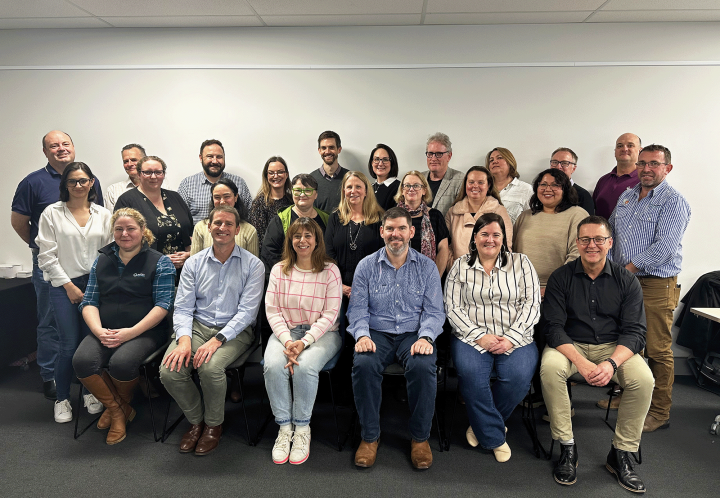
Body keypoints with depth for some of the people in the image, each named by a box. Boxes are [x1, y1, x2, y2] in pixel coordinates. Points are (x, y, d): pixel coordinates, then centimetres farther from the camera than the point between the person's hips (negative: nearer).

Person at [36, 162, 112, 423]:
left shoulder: (103, 215, 8)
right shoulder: (52, 213, 1)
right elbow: (47, 255, -2)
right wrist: (69, 286, -6)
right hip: (64, 286, -2)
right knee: (69, 344, -2)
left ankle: (91, 392, 22)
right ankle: (62, 399, 17)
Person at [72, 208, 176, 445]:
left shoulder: (160, 263, 1)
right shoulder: (101, 261, 16)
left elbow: (163, 305, -7)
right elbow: (89, 302, 10)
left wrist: (131, 332, -17)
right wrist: (99, 331, -10)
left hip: (145, 332, -4)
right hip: (105, 331, 4)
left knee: (121, 363, -31)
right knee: (82, 361, -24)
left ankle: (122, 404, 6)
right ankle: (117, 409, 1)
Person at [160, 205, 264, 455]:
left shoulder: (252, 265, -2)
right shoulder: (194, 263, 8)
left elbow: (247, 311, -10)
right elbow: (182, 307, 3)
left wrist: (217, 340, -21)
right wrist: (184, 339, -16)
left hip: (234, 331, -3)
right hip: (197, 326, 3)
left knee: (210, 368, -31)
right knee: (169, 371, -21)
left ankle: (213, 424, 1)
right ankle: (196, 420, 8)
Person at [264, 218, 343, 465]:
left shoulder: (330, 270, -2)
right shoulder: (279, 270, 7)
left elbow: (330, 314, -7)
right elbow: (272, 310, 1)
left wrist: (304, 342, -19)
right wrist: (287, 341, -15)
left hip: (322, 333, -2)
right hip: (286, 332, 3)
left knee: (304, 367, -31)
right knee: (273, 365, -27)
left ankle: (302, 428, -9)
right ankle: (284, 427, -9)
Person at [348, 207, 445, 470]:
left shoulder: (427, 266, 7)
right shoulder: (366, 266, 7)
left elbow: (434, 311, 3)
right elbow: (358, 308, 3)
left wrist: (425, 337, -16)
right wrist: (362, 335, -16)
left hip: (413, 334, 0)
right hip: (377, 333, 1)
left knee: (422, 366, -31)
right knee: (363, 364, -31)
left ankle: (420, 437, -7)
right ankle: (369, 436, -9)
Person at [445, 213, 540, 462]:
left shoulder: (521, 263, 9)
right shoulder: (460, 266, 8)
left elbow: (531, 304, 1)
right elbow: (452, 308, 1)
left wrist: (510, 338, -12)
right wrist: (479, 336, -12)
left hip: (515, 338, 1)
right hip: (472, 336, 0)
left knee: (519, 376, -27)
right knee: (471, 373, -30)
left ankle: (482, 424, 1)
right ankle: (494, 437, -5)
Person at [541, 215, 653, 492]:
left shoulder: (627, 281, 0)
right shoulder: (561, 278, -4)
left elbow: (635, 332, -5)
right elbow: (554, 327, -10)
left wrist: (611, 363, -25)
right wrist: (581, 363, -26)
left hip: (614, 347, 2)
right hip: (570, 345, -1)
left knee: (644, 379, -26)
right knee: (550, 368, -32)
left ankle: (621, 454, -6)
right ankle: (567, 448, -16)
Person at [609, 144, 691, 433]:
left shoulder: (673, 201, -7)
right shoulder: (626, 197, 15)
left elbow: (664, 247, -17)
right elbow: (611, 234, 19)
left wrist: (629, 268, -15)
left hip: (656, 285, -6)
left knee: (657, 350, 0)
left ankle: (659, 412, 13)